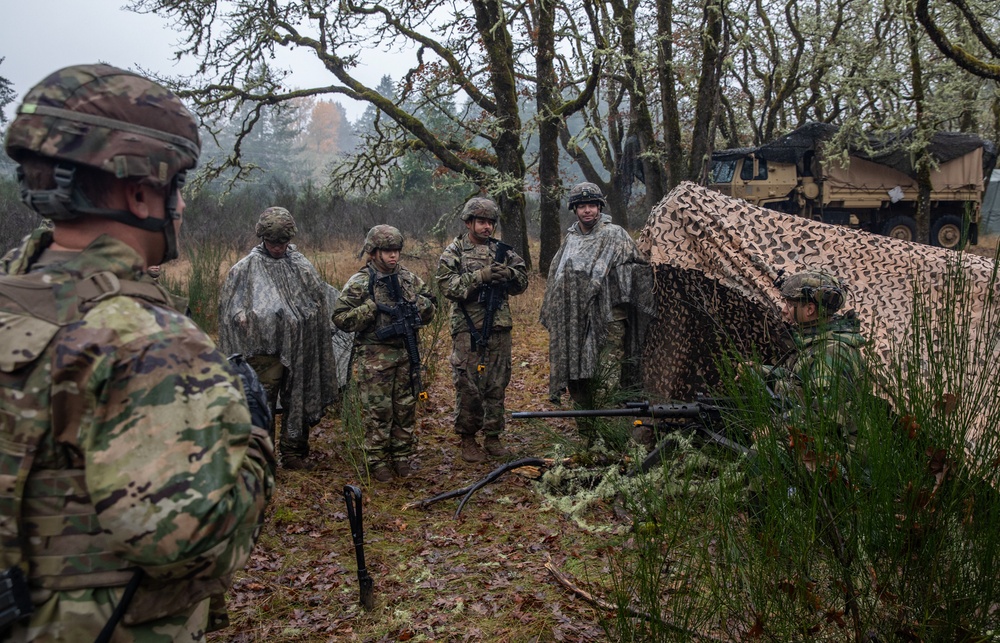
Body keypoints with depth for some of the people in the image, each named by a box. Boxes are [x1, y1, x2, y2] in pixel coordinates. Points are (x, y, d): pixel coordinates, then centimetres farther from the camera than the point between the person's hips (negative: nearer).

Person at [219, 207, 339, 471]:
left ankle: (293, 453, 25)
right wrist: (243, 317, -15)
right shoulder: (247, 268, -1)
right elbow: (229, 304, 1)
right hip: (264, 349, -4)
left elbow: (320, 303, 17)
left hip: (298, 348, 4)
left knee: (298, 401, 12)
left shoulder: (302, 266, 8)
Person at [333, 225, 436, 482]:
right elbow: (341, 318, -11)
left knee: (406, 409, 12)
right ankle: (378, 462, 14)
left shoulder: (409, 278, 8)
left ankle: (402, 457, 25)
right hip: (374, 359, -5)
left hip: (406, 355, 5)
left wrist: (418, 305, -6)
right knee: (377, 412, 2)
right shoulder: (359, 283, -8)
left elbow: (431, 306, 16)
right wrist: (371, 307, -20)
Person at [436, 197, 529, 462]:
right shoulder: (454, 252, 0)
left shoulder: (501, 250, 12)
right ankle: (467, 440, 12)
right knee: (468, 387, 0)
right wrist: (481, 276, -21)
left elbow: (522, 282, 14)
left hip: (499, 328, 4)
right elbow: (447, 284, -13)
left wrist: (507, 273, -9)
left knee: (497, 385, 9)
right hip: (468, 329, -4)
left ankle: (492, 437, 20)